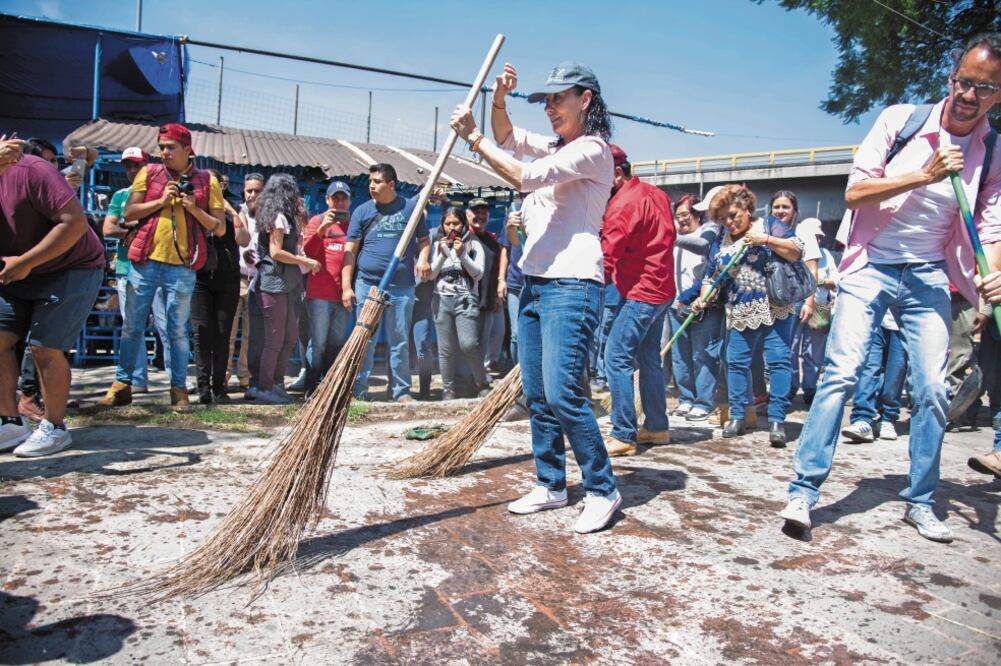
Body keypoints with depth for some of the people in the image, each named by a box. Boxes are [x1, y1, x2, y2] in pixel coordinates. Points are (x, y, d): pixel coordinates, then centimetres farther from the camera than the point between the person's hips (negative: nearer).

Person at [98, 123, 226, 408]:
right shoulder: (148, 173, 9)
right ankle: (121, 385, 13)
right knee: (132, 326, 5)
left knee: (177, 330, 3)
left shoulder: (206, 181, 5)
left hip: (182, 266, -1)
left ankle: (179, 389, 10)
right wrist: (161, 201, -8)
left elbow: (220, 228, 3)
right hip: (145, 260, 2)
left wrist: (194, 208, -10)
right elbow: (129, 213, 2)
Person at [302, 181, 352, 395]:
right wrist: (322, 228, -20)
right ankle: (312, 386, 2)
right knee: (318, 342, -4)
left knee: (337, 343, 8)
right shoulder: (317, 221, 5)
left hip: (344, 294, 3)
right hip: (320, 293, -3)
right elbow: (308, 250, -6)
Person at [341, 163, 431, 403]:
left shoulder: (410, 207, 7)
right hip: (367, 284, 0)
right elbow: (350, 250, 3)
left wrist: (423, 258, -11)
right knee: (364, 340, 2)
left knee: (400, 341, 7)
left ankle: (401, 391, 16)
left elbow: (423, 239, 12)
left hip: (402, 286, 0)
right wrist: (346, 286, -3)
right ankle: (358, 390, 11)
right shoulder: (362, 211, 6)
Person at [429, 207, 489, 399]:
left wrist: (462, 255, -14)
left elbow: (478, 274, -2)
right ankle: (448, 389, 13)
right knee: (446, 348, 2)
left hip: (466, 299, -2)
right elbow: (431, 275, 6)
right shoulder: (437, 245, 12)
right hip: (442, 300, 2)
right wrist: (442, 254, -8)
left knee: (469, 344, -14)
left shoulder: (474, 244, 6)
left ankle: (482, 383, 5)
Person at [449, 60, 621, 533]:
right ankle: (551, 485, 21)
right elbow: (506, 137, 25)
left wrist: (472, 137, -10)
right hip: (534, 282, 9)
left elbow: (523, 177, -17)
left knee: (563, 394, -14)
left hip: (571, 285, -9)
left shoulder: (592, 148, -7)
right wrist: (499, 99, 5)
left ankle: (603, 491, 2)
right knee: (536, 395, 9)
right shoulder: (556, 147, 20)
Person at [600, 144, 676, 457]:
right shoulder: (657, 194, 11)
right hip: (661, 290, 10)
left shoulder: (623, 204, -17)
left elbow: (607, 258, -22)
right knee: (649, 359, 16)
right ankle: (656, 427, 26)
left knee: (616, 359, -9)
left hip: (639, 293, -10)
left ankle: (623, 436, -7)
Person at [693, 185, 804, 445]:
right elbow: (711, 277, 13)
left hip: (776, 309, -4)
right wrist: (702, 298, -5)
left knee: (779, 361, -8)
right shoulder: (720, 243, 12)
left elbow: (797, 251, -8)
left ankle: (776, 420, -4)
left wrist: (766, 240, -18)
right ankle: (737, 416, 13)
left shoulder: (769, 225, 1)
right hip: (740, 314, 4)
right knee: (736, 363, 3)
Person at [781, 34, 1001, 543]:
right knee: (841, 372, -14)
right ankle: (803, 490, -10)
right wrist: (923, 176, -21)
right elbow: (854, 192, -10)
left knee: (932, 390, 0)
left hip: (928, 276, 3)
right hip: (870, 266, -3)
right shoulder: (900, 120, -5)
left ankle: (920, 502, 17)